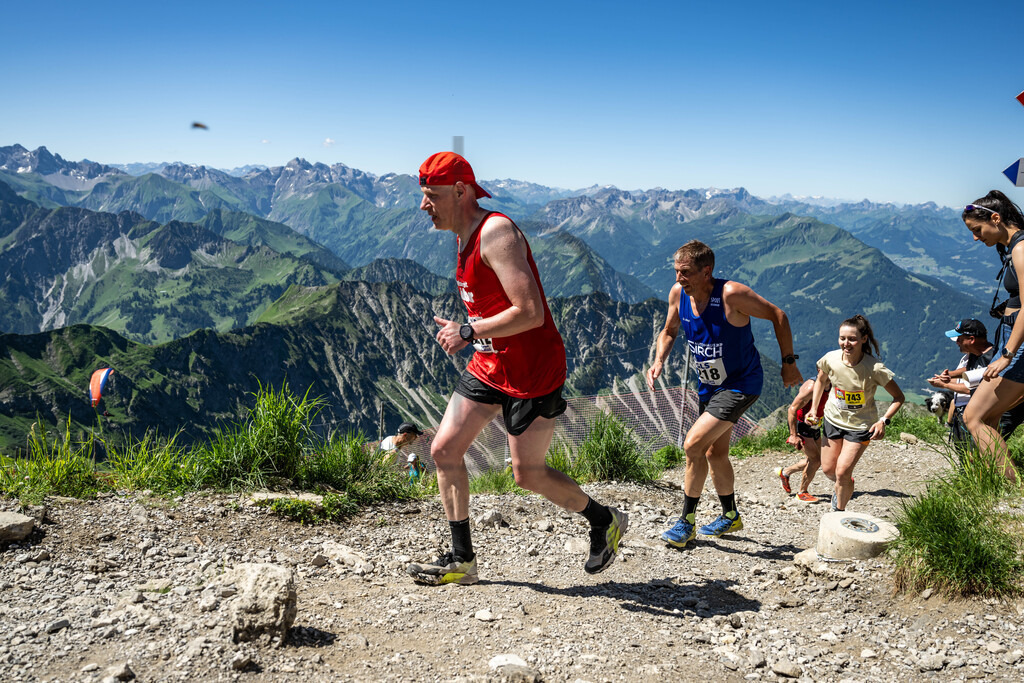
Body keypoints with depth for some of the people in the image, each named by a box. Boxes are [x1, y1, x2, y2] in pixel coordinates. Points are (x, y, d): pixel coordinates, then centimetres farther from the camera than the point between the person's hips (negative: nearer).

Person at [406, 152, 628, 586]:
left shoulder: (496, 232, -20)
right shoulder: (466, 238, 10)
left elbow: (530, 312, -29)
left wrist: (469, 331, -22)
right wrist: (463, 331, 10)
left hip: (533, 370, -9)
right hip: (489, 366, 9)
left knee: (528, 475, 1)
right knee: (444, 451, 3)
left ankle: (605, 522, 26)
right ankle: (461, 561, 14)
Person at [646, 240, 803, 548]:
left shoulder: (732, 294, -27)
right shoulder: (678, 293, -9)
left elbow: (778, 316, -14)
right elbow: (669, 332, 9)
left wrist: (789, 363, -8)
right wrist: (659, 361, -9)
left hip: (741, 384, -7)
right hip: (709, 384, 7)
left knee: (693, 445, -17)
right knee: (715, 453, 18)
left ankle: (687, 522, -2)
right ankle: (730, 516, 40)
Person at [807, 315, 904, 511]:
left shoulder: (875, 368, -26)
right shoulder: (831, 359, -17)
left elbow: (898, 397, -15)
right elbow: (821, 380, 7)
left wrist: (884, 420, -28)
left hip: (860, 425, -4)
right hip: (833, 419, 4)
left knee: (842, 472, -10)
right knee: (828, 469, 11)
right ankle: (843, 487, 46)